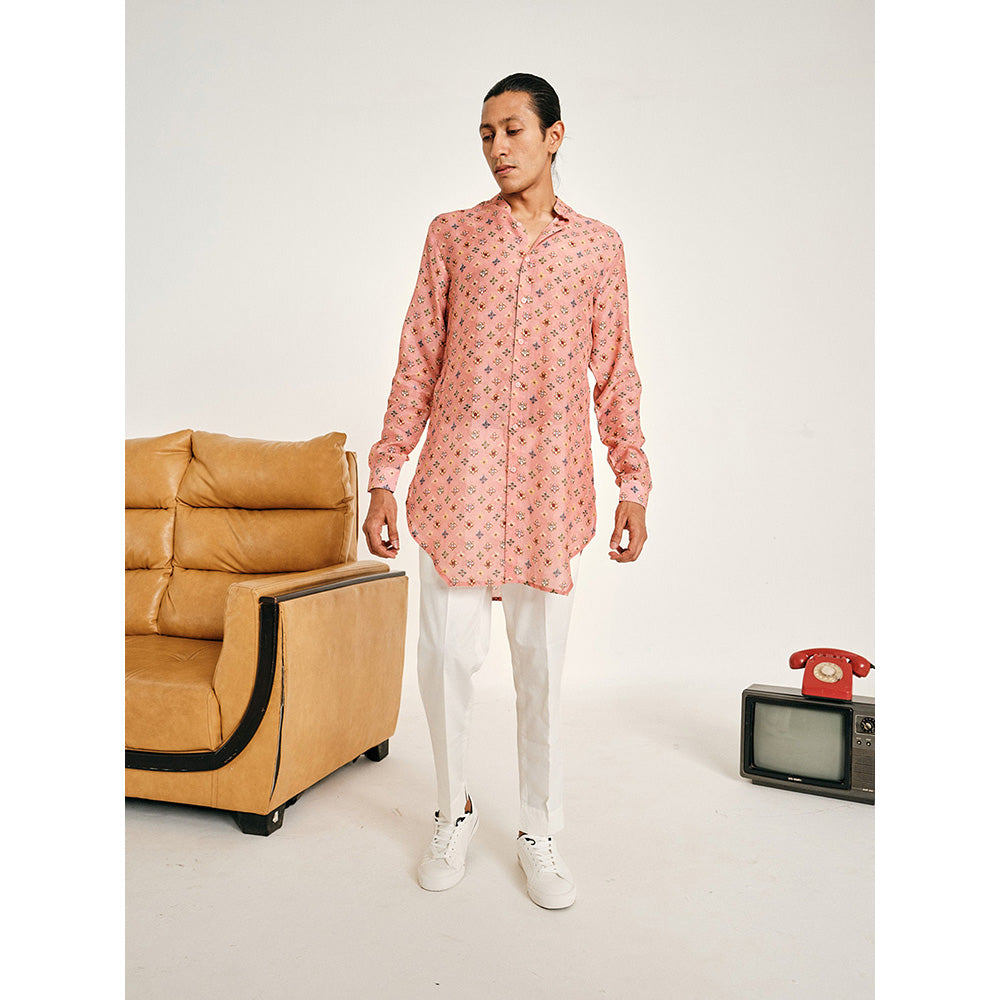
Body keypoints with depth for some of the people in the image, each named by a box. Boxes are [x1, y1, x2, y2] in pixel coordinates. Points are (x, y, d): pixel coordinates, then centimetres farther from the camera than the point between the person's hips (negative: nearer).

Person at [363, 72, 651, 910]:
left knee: (543, 663, 6)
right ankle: (455, 812, 27)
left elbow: (616, 374, 9)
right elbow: (417, 363, 5)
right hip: (458, 476, 0)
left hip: (552, 485, 0)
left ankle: (541, 834, 24)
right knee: (448, 653, 1)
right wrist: (385, 475, 1)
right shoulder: (452, 235, 8)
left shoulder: (599, 246, 9)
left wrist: (633, 484, 4)